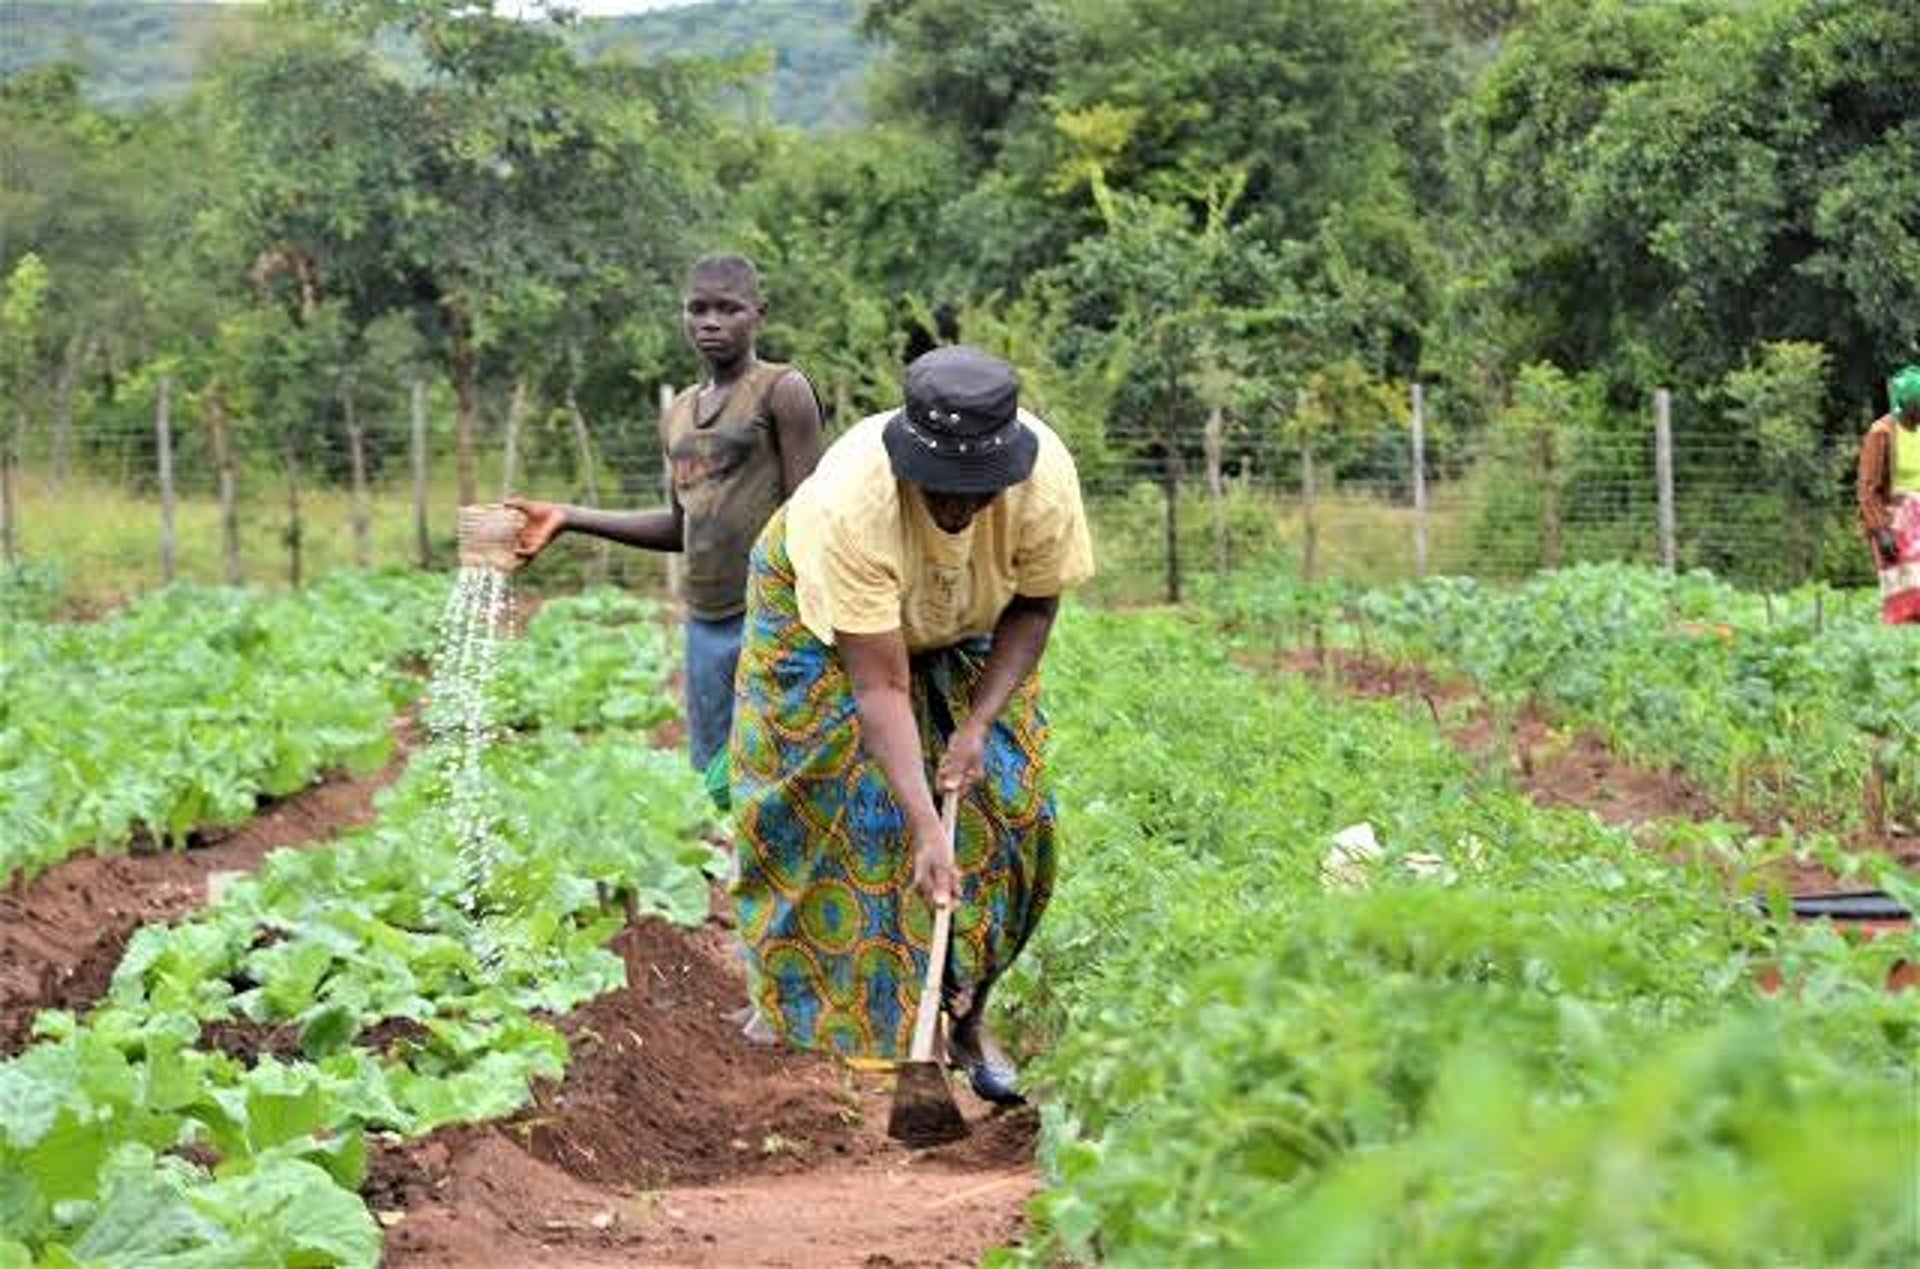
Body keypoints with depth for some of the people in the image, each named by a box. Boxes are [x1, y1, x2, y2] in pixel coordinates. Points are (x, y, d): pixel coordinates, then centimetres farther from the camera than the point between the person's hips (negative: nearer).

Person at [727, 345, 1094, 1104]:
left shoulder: (1046, 479, -35)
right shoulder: (847, 506, -44)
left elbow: (1035, 608, -16)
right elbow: (880, 686, -41)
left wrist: (979, 725, -26)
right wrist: (924, 827, -45)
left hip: (967, 634, 3)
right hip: (824, 625, -3)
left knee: (1003, 805, -3)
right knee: (842, 811, -9)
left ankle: (968, 1019, 9)